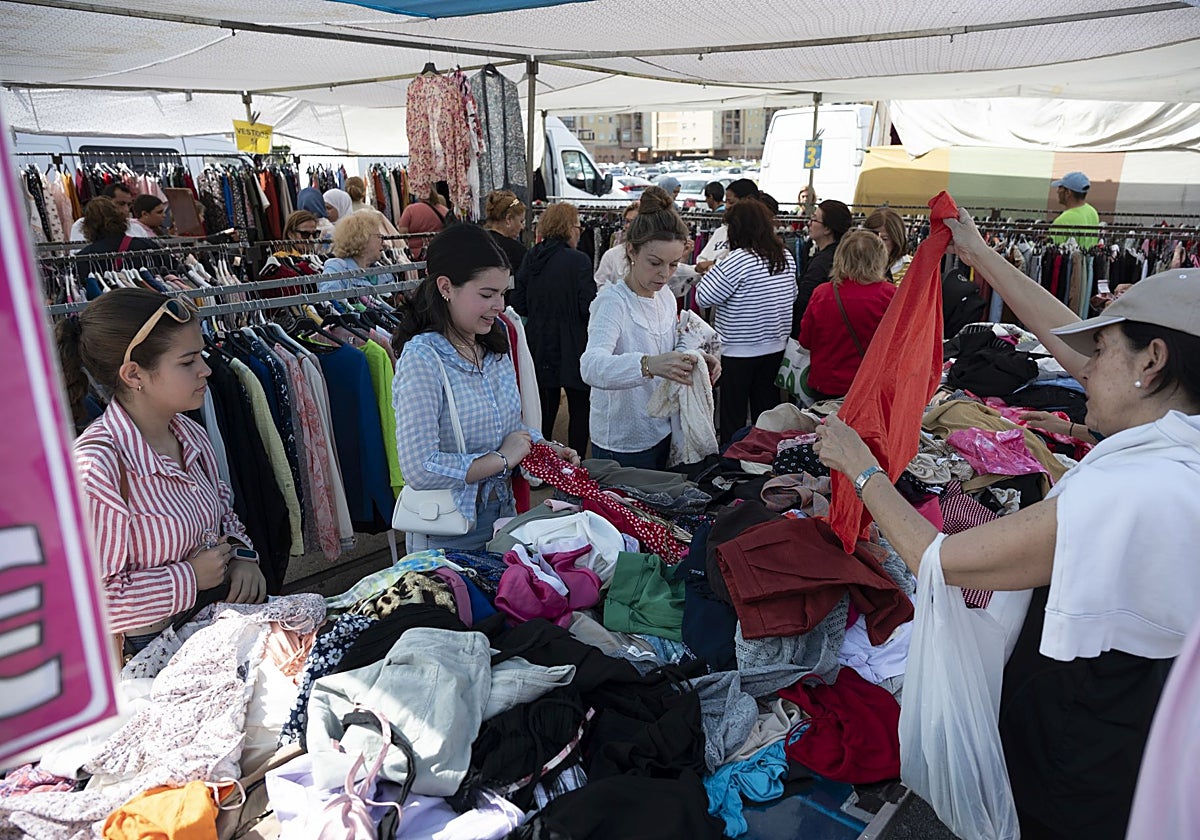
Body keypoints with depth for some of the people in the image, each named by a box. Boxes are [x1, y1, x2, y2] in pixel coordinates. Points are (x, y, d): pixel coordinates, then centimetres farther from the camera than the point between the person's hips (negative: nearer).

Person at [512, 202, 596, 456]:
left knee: (545, 407, 16)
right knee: (580, 409, 8)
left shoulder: (531, 258, 1)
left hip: (538, 347, 6)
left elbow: (518, 304, 4)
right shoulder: (578, 261, -15)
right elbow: (590, 308, -17)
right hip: (571, 348, -5)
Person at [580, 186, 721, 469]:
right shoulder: (612, 301, -19)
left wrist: (694, 359, -5)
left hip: (660, 434, 7)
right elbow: (592, 366, -37)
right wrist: (648, 365, -53)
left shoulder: (666, 297, 4)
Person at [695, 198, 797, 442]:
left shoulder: (738, 260, -18)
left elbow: (703, 297, -16)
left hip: (738, 352, -6)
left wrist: (714, 269, -1)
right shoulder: (787, 258, 3)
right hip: (775, 348, 6)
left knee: (733, 417, 4)